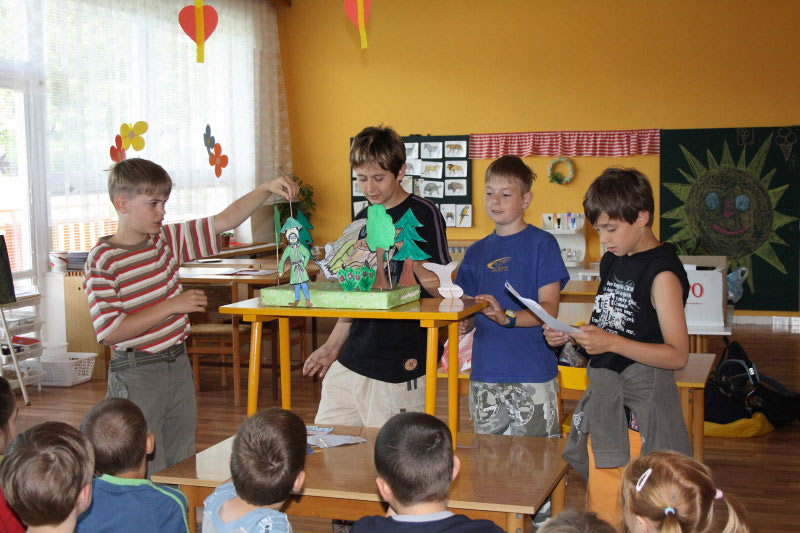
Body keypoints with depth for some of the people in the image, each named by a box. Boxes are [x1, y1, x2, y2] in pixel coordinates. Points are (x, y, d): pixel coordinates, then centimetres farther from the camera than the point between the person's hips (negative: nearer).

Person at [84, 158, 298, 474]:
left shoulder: (168, 240, 4)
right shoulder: (103, 260, -14)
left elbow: (224, 221, 7)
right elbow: (110, 332, -21)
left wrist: (266, 188, -4)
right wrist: (172, 306, -20)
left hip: (178, 364, 7)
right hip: (136, 375, -7)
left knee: (183, 468, 14)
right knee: (147, 473, 0)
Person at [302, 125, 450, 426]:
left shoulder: (423, 215, -6)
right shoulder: (362, 220, 13)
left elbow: (441, 288, -9)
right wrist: (332, 346, 20)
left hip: (401, 368, -6)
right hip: (351, 363, 7)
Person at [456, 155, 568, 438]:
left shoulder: (542, 244, -2)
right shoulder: (477, 252, 14)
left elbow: (549, 309, -8)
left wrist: (507, 317, -24)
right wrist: (465, 322, -6)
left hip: (532, 375, -5)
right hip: (485, 376, 5)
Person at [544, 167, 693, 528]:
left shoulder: (662, 272, -14)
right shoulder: (612, 262, 12)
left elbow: (677, 355, -18)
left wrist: (611, 343, -26)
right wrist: (570, 336, 3)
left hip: (640, 407, -8)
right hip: (604, 397, 8)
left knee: (633, 518, -3)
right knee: (598, 514, 14)